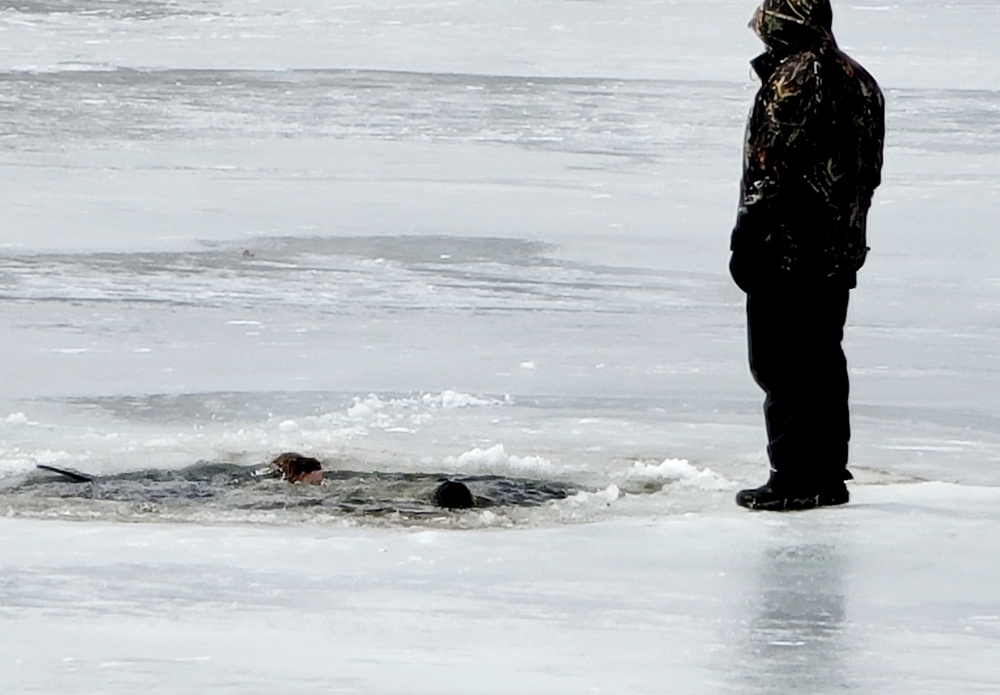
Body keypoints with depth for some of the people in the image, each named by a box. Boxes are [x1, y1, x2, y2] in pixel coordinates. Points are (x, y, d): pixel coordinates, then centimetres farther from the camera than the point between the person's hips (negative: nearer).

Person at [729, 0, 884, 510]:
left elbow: (771, 168, -18)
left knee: (781, 367, -4)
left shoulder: (791, 78, -15)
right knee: (823, 363, 15)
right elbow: (869, 171, 17)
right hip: (841, 253, 9)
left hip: (788, 253, -9)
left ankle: (795, 479, -4)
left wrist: (746, 240, -13)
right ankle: (829, 473, 19)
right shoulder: (859, 81, 12)